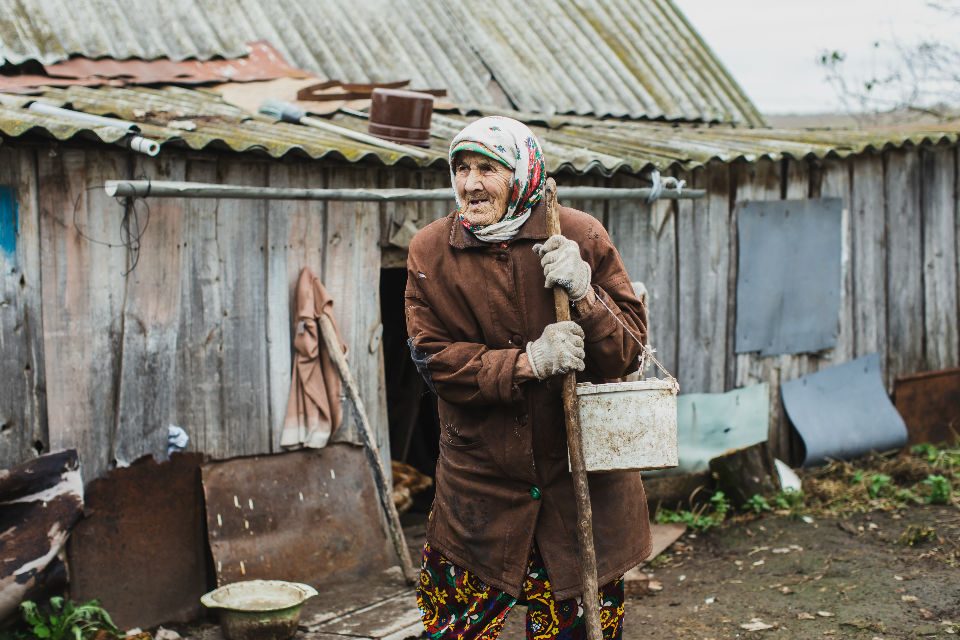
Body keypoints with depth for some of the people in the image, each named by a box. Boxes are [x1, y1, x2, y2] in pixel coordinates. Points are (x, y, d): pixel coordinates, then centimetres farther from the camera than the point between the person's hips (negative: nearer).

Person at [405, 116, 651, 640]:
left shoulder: (581, 236, -4)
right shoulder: (430, 252, -2)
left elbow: (629, 351, -4)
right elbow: (435, 360, -9)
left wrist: (584, 296, -23)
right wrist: (526, 363, -23)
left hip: (580, 472, 0)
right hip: (479, 476, 0)